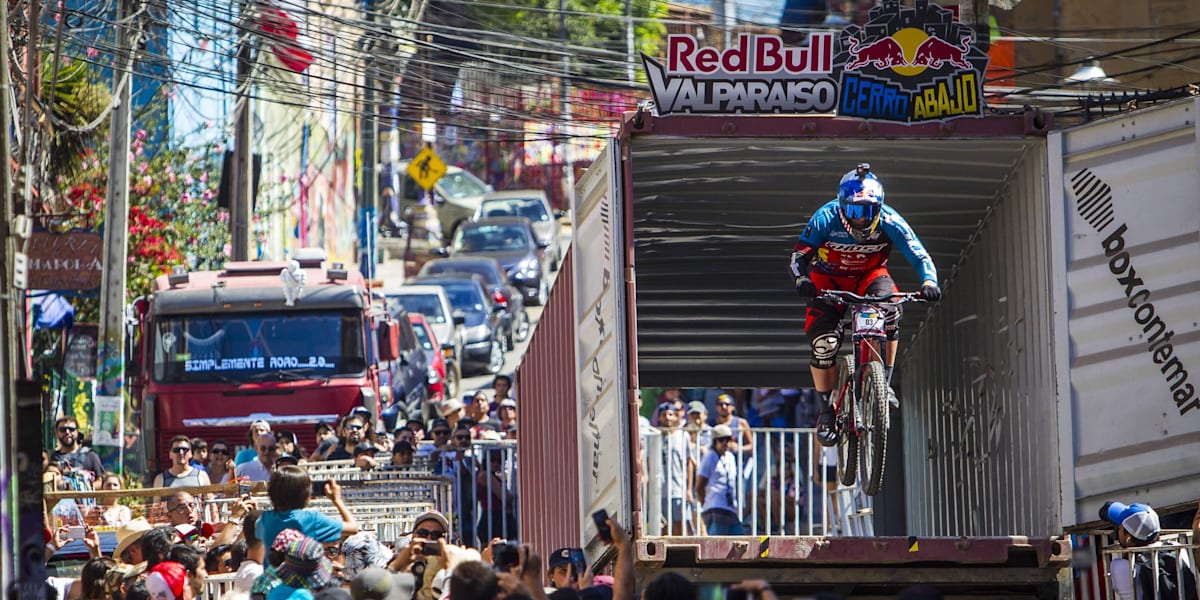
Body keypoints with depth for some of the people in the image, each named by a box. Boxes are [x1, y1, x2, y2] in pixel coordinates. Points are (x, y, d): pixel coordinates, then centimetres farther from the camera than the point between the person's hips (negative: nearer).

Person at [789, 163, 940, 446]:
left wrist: (929, 281, -47)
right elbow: (800, 253, -27)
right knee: (823, 341, -19)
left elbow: (919, 255, -27)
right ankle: (826, 410, -2)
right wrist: (802, 279, -48)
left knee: (889, 311, -32)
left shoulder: (889, 221, -26)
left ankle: (884, 382, -18)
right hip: (829, 278, 0)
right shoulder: (826, 218, -27)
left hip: (870, 275, 0)